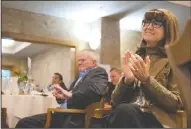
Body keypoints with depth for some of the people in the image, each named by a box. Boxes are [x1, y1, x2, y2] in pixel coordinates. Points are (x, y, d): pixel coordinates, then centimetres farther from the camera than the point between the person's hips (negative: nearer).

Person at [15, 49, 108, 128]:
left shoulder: (99, 73, -2)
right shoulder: (82, 76, 24)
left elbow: (96, 90, -25)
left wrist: (70, 94, -26)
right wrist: (61, 95, 2)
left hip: (76, 118, -9)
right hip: (63, 114, 9)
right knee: (24, 123, -1)